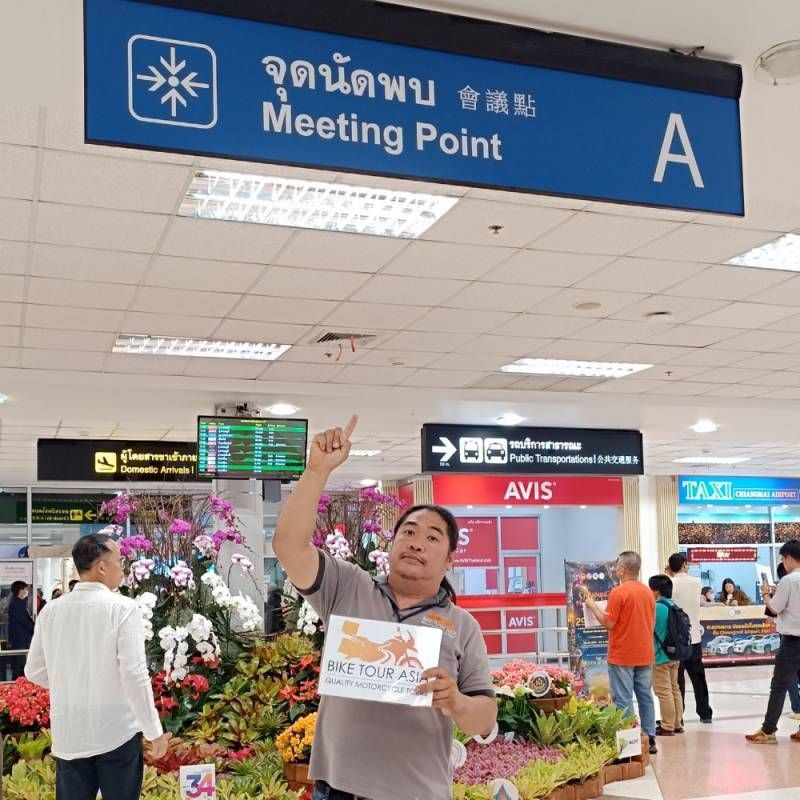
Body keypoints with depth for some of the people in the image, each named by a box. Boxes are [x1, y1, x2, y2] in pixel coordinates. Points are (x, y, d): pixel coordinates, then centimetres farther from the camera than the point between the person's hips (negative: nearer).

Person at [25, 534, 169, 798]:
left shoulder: (50, 611, 0)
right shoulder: (123, 608, -13)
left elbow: (34, 672, 8)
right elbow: (134, 674, -16)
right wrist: (154, 731, -9)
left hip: (69, 735, 4)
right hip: (117, 733, -4)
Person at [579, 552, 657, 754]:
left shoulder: (618, 592, -15)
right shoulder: (648, 592, 7)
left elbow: (608, 623, -15)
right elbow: (652, 623, 14)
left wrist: (591, 603, -7)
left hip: (622, 656, -6)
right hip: (645, 655, 7)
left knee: (623, 700, -1)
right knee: (646, 696, 12)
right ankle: (649, 739, 15)